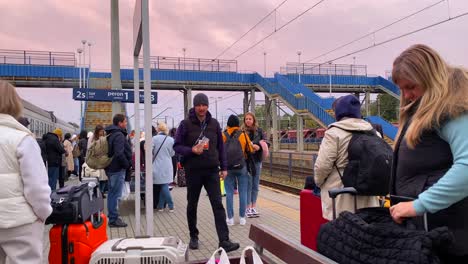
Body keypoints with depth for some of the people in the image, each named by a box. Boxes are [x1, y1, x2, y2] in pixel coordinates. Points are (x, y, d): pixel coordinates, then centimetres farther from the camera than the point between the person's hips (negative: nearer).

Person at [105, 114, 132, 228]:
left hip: (111, 168, 10)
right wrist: (127, 164, -14)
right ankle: (113, 219, -1)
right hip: (118, 169, -10)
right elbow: (119, 153, -27)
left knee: (112, 193, 16)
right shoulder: (119, 135, -17)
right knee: (115, 194, -5)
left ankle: (112, 216, 27)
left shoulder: (111, 134, 14)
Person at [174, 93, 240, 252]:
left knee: (218, 205, -6)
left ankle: (224, 241, -6)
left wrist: (224, 167, 8)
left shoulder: (214, 123, 6)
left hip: (212, 171, 1)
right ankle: (193, 237, 29)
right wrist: (191, 150, -20)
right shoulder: (186, 124, -3)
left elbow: (220, 146, 12)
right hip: (193, 171, -1)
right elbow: (177, 146, -2)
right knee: (192, 205, 11)